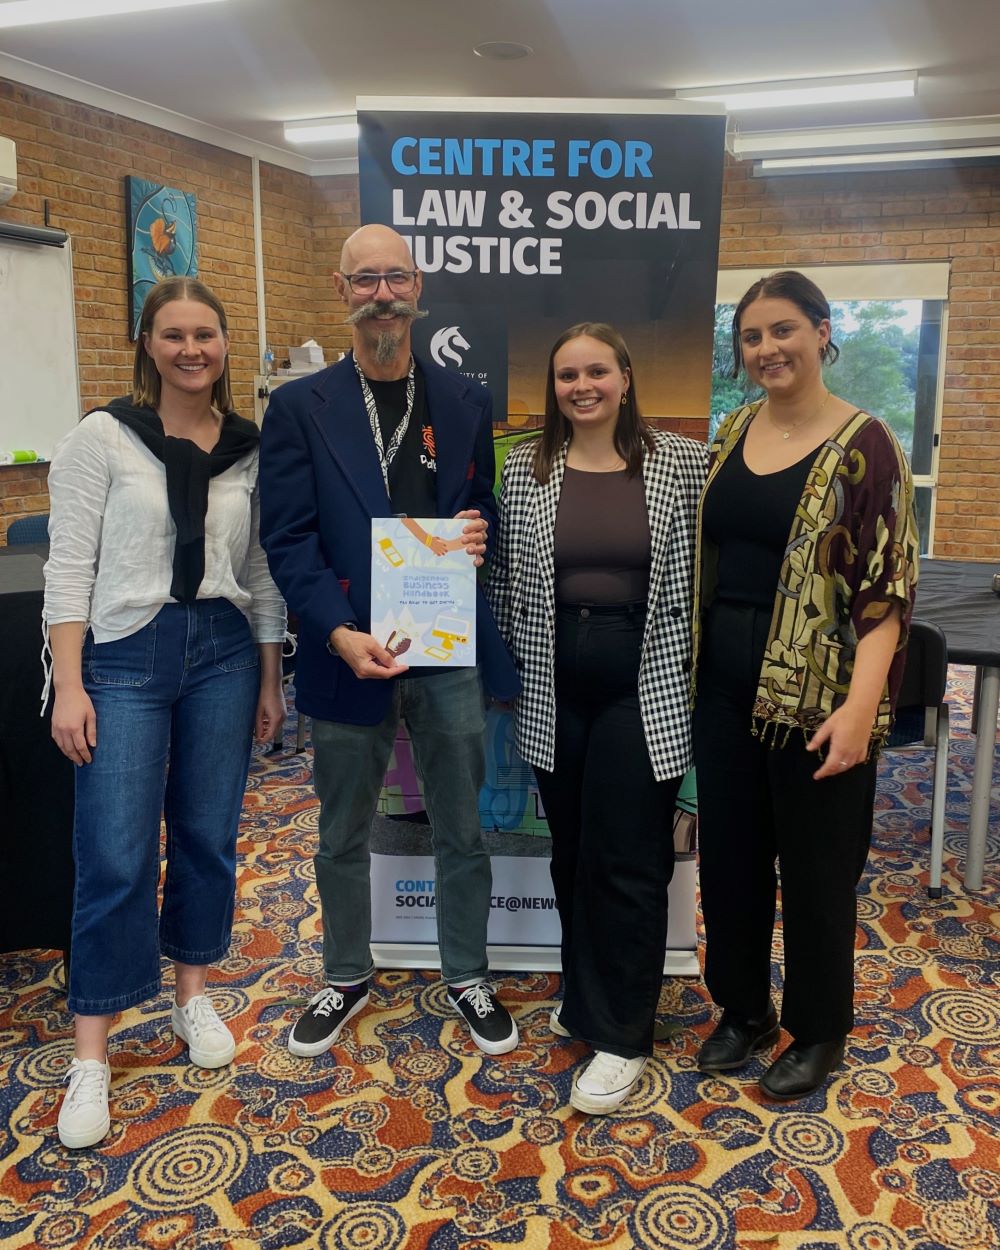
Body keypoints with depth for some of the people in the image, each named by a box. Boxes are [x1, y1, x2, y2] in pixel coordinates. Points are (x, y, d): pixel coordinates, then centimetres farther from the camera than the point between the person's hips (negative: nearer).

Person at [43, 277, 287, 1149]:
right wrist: (69, 687, -11)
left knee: (208, 836, 12)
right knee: (117, 855, -2)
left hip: (223, 652, 4)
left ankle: (193, 995, 33)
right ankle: (92, 1057, 13)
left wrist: (270, 678, 8)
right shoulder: (102, 438, -5)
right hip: (125, 657, -3)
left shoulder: (251, 449, 5)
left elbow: (261, 572, 9)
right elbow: (70, 567, -6)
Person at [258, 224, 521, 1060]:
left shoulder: (465, 402, 6)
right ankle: (347, 978, 36)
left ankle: (468, 977, 33)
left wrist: (479, 532, -9)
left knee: (462, 830, 12)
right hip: (350, 654, -1)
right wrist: (341, 634, -19)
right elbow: (288, 539, -6)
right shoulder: (301, 408, 0)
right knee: (345, 836, 15)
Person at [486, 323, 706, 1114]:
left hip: (645, 688, -2)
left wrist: (700, 673, 0)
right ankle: (587, 998, 35)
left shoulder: (681, 464, -3)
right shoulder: (525, 470, 2)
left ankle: (621, 1034, 17)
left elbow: (701, 575, 3)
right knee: (572, 853, 14)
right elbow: (506, 584, 7)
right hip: (554, 691, 3)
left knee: (628, 860, 2)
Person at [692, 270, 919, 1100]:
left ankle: (819, 1030, 30)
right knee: (729, 851, 14)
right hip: (726, 682, 6)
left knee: (815, 863, 9)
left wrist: (861, 705, -22)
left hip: (815, 692, -5)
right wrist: (692, 665, 9)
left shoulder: (863, 444, -10)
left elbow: (887, 585, -14)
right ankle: (743, 1008, 35)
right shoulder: (733, 432, 8)